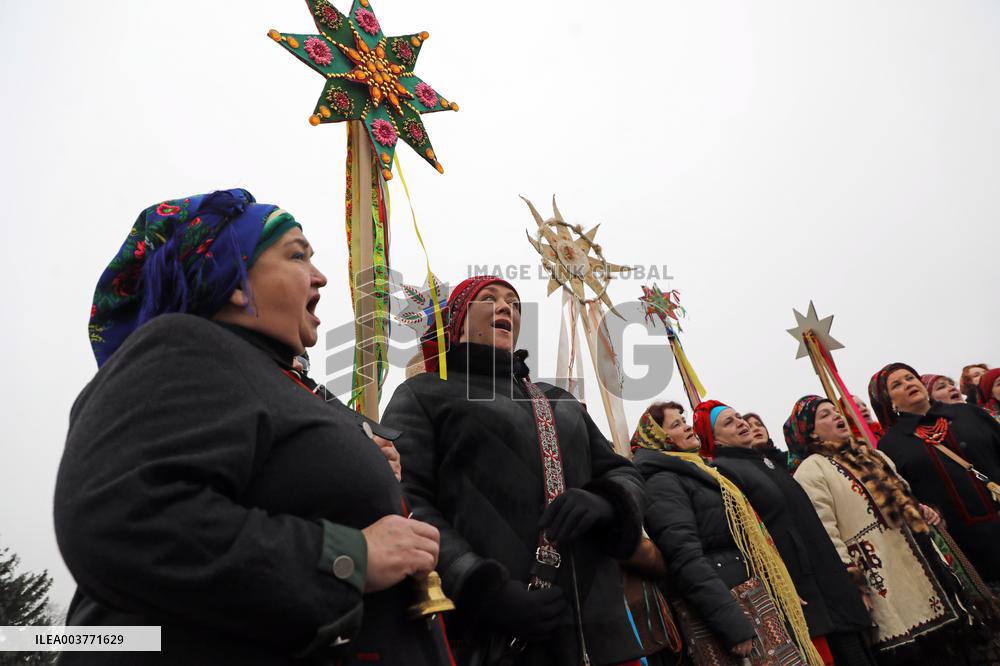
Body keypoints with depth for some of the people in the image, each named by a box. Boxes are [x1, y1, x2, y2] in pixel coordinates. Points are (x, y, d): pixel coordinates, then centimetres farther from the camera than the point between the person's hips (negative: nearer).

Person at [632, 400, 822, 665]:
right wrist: (734, 626, -25)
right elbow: (687, 559, -22)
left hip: (751, 598, 9)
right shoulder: (661, 482, -12)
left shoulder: (695, 470, 19)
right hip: (721, 609, -9)